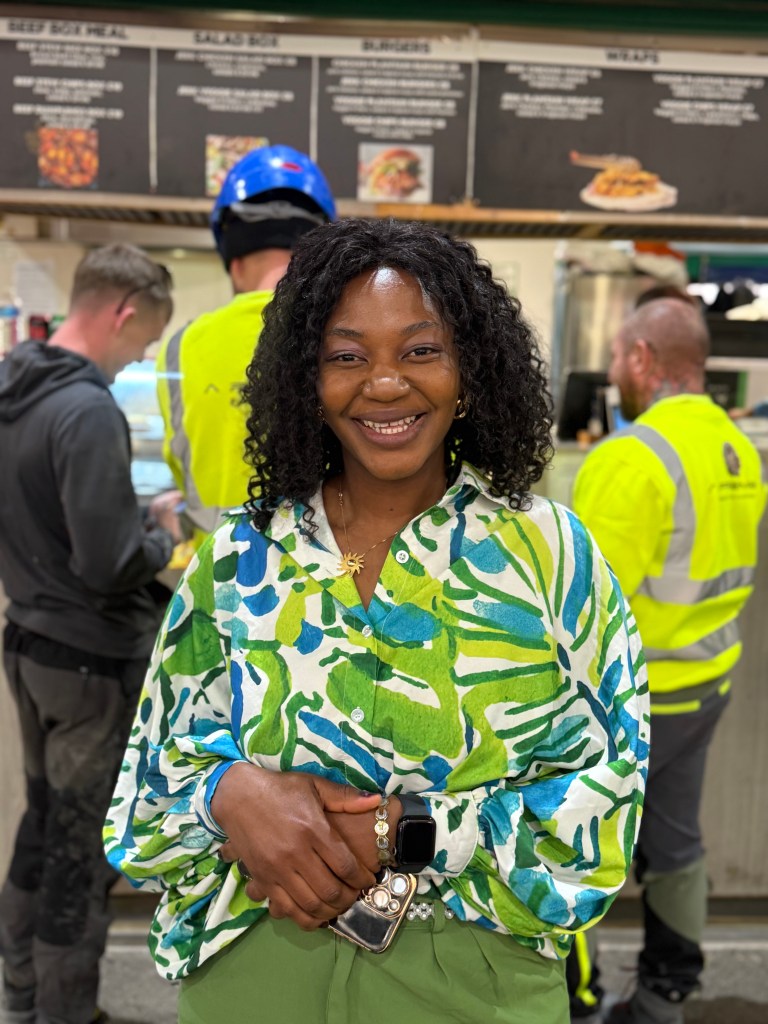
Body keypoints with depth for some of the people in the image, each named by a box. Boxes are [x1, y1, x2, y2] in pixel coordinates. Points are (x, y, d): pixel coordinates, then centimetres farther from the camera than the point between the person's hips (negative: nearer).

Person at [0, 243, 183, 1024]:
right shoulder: (87, 410, -23)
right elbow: (110, 565, -27)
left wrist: (135, 516, 8)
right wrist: (163, 536, -7)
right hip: (94, 657, -8)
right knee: (82, 846, 8)